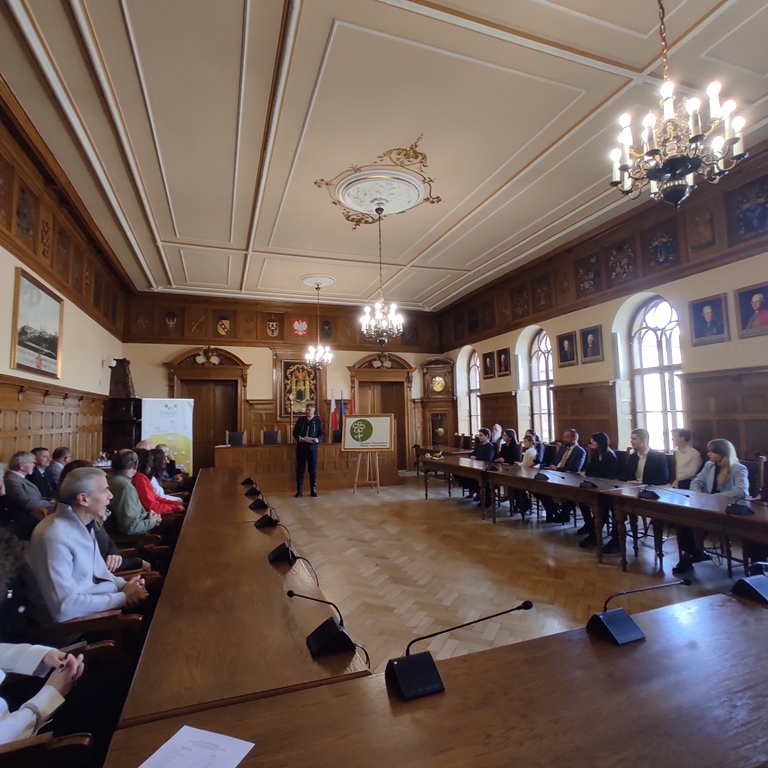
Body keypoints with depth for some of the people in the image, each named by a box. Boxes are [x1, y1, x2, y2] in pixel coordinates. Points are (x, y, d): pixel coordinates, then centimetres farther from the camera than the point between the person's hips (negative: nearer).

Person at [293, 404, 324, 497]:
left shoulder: (318, 421, 3)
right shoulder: (300, 419, 7)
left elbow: (322, 434, 1)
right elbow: (295, 432, 6)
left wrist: (317, 439, -20)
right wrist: (298, 438, -15)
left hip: (312, 448, -1)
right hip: (301, 448, 1)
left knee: (313, 470, 6)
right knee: (300, 469, 5)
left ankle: (313, 490, 16)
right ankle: (299, 490, 13)